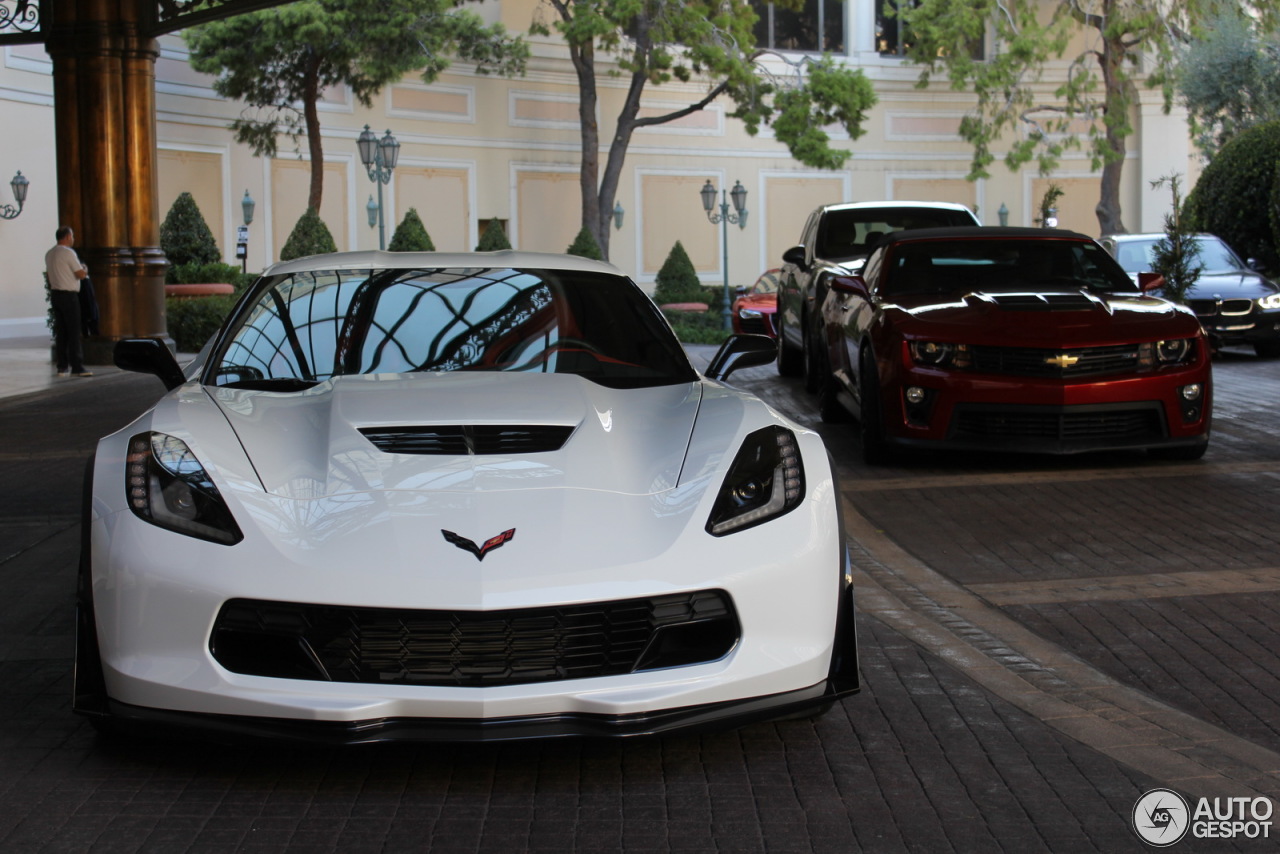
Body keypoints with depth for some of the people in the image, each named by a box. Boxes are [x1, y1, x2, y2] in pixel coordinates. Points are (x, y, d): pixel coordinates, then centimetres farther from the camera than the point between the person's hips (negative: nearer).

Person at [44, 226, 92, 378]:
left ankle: (62, 366, 10)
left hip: (55, 294, 8)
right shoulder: (68, 253, -13)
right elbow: (81, 274, -16)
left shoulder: (49, 254, 12)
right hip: (69, 295, -8)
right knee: (74, 332, -6)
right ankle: (77, 367, -8)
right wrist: (85, 269, 7)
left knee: (60, 332, 10)